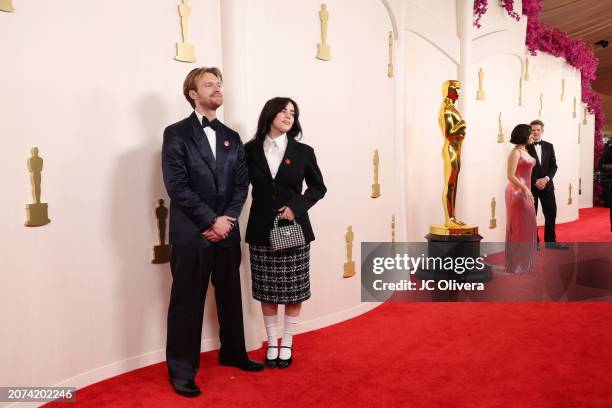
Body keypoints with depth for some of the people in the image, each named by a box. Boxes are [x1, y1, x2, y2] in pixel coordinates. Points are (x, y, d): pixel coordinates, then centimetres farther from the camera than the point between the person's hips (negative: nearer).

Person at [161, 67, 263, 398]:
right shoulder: (176, 134, -4)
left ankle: (233, 353, 34)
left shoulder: (232, 138, 13)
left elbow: (241, 184, 8)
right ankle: (182, 370, 17)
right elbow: (177, 186, -12)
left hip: (227, 232, 5)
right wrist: (211, 220, -15)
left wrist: (227, 219, -7)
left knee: (230, 297, 16)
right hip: (191, 234, -5)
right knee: (187, 303, 4)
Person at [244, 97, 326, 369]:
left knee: (293, 291, 7)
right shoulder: (250, 150, 0)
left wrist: (297, 206, -11)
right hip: (261, 231, 1)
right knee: (266, 291, 10)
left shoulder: (303, 152, -1)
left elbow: (318, 187, 5)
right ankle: (271, 343, 27)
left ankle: (287, 344, 26)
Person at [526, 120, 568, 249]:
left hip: (547, 185, 4)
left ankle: (550, 241, 19)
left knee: (551, 213, 7)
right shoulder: (526, 147, -3)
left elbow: (553, 166, 6)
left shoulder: (549, 146, 10)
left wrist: (546, 179, -10)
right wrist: (535, 182, -14)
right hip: (531, 186, -4)